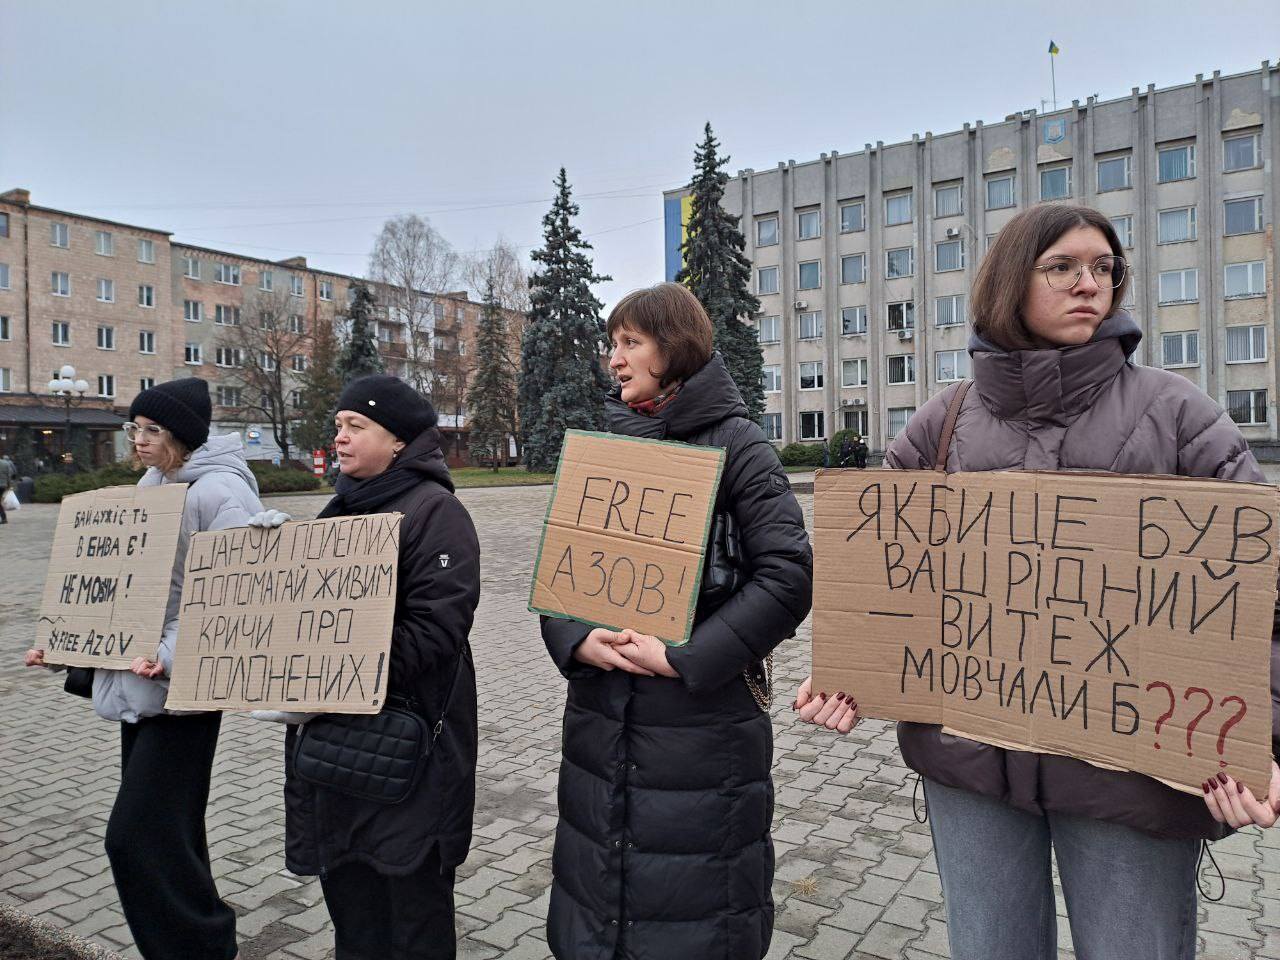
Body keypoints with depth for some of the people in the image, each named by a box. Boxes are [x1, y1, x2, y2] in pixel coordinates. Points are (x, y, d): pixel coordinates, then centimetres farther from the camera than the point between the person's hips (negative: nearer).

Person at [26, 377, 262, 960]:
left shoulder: (220, 493, -15)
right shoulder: (148, 487, 12)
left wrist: (171, 657, -30)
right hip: (136, 677, 8)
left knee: (140, 833, -6)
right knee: (168, 829, 17)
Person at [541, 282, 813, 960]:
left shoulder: (735, 443, -6)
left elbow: (787, 575, -13)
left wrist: (682, 657, -17)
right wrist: (577, 641, -9)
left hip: (702, 720, -5)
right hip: (599, 721, 5)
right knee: (596, 896, 18)